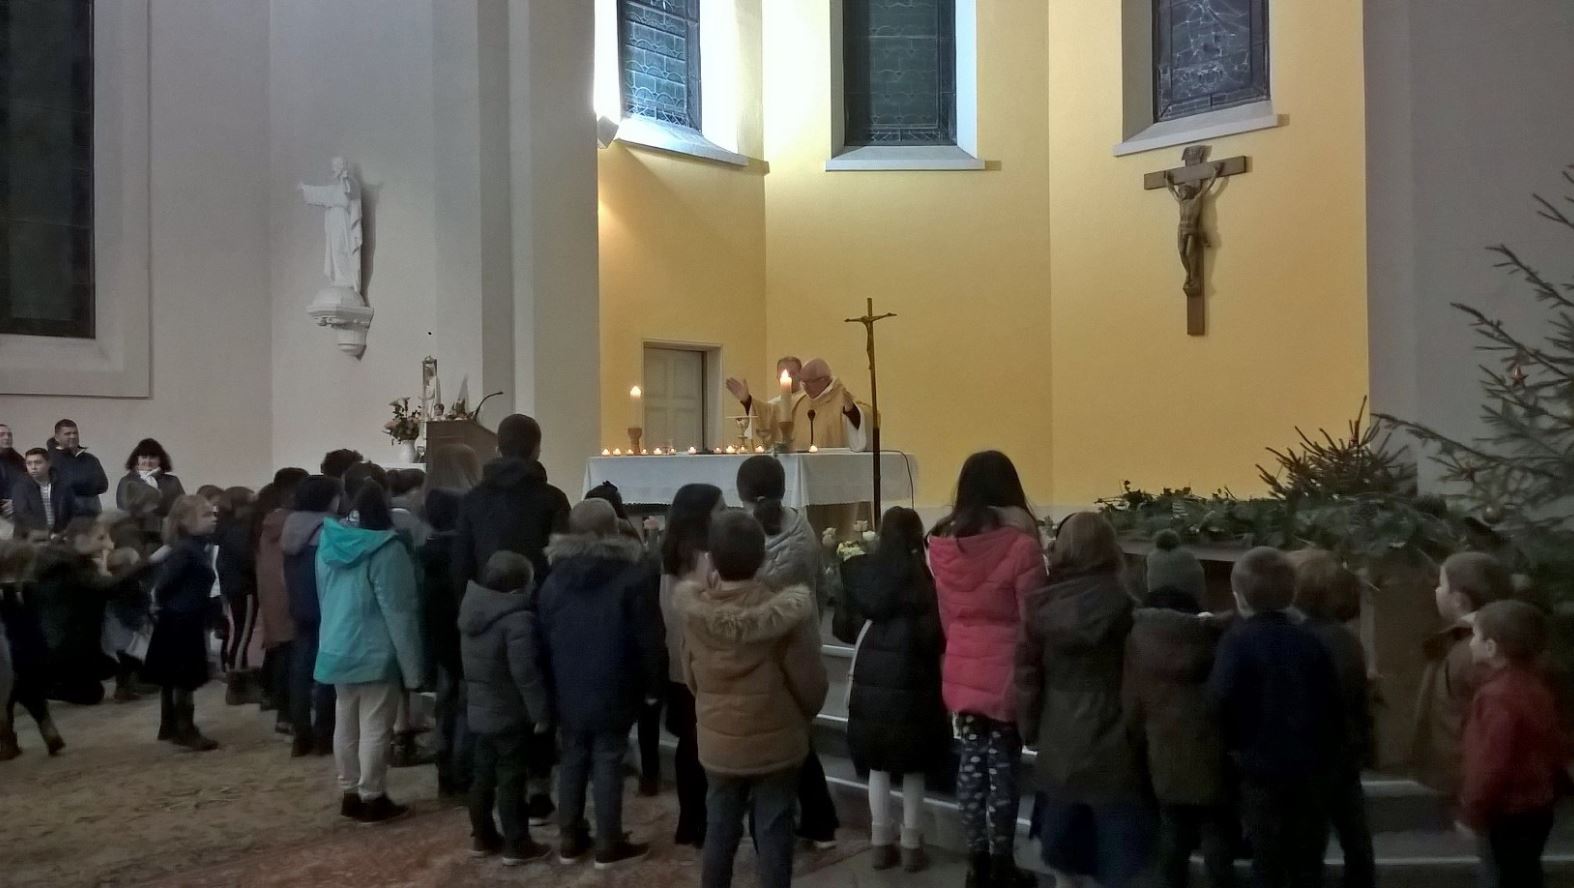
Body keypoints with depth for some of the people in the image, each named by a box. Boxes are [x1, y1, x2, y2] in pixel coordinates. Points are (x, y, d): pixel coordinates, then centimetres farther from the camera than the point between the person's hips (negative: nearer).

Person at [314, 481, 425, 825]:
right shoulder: (386, 550, -18)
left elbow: (324, 598, 15)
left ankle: (350, 793, 23)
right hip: (376, 653, -8)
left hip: (337, 649, 8)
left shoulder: (328, 543, 6)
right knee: (375, 728, 1)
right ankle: (371, 798, 7)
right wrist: (412, 665, -14)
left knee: (346, 724, 14)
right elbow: (399, 612, -18)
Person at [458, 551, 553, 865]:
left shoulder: (471, 609, 4)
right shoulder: (517, 619, -24)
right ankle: (517, 845, 9)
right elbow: (525, 672, -26)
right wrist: (541, 712, -18)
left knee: (484, 775, 17)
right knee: (511, 780, 1)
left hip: (479, 709, 8)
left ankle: (483, 837, 28)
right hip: (509, 714, -8)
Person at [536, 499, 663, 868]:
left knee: (573, 760, 14)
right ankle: (608, 845, 9)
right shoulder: (633, 576, -9)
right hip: (613, 692, -4)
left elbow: (543, 639, 8)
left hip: (568, 692, 5)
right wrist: (653, 685, -1)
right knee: (608, 762, 2)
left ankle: (570, 840, 21)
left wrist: (551, 686, 13)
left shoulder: (555, 578, 6)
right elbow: (649, 639, -10)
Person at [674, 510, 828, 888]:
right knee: (773, 835, 10)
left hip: (717, 743, 3)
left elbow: (690, 676, 2)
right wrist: (803, 717, 10)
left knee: (719, 831, 17)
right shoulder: (787, 611, -21)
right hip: (776, 743, -3)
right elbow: (809, 681, -12)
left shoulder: (694, 612, -11)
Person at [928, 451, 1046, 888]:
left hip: (961, 670, 4)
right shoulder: (1019, 544, -17)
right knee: (1002, 767, 6)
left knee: (972, 762, 13)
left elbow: (946, 614, 6)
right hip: (1006, 672, -4)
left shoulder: (942, 544, -3)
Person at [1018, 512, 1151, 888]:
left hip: (1059, 746, 3)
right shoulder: (1122, 603, -11)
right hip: (1112, 746, -3)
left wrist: (1031, 730, 11)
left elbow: (1027, 673, 0)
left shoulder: (1042, 604, -4)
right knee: (1121, 845, 6)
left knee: (1063, 840, 19)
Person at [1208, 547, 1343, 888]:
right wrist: (1327, 755, 17)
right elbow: (1334, 704, 6)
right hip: (1309, 767, 4)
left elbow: (1220, 698, -20)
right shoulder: (1311, 642, 3)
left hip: (1261, 766, -4)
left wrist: (1235, 744, -2)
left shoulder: (1238, 640, -12)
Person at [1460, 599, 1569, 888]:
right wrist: (1554, 784, 24)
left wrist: (1471, 813, -15)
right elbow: (1555, 745, 13)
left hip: (1508, 815, -9)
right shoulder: (1535, 683, 4)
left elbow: (1490, 764, -25)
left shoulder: (1499, 696, -26)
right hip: (1534, 806, 9)